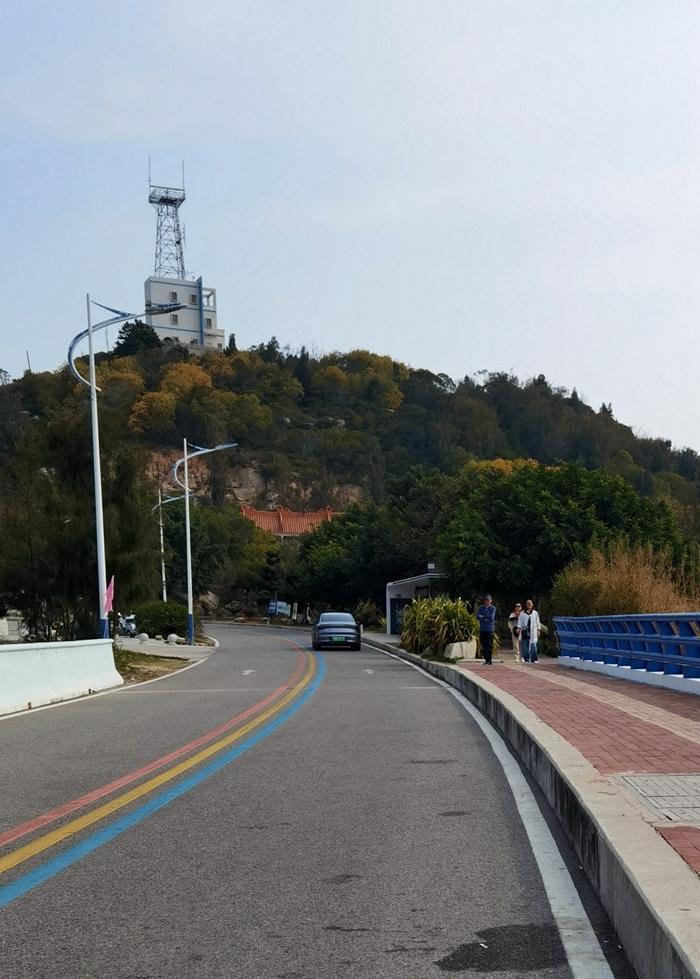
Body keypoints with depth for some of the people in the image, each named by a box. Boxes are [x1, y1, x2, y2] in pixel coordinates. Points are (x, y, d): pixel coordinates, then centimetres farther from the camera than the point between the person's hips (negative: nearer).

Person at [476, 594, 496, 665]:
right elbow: (478, 616, 1)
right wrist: (486, 618, -13)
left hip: (490, 629, -4)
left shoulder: (493, 608, 0)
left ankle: (489, 661, -5)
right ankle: (486, 659, 15)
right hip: (482, 629, 4)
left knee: (489, 646, -7)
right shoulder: (481, 607, 13)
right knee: (483, 645, 6)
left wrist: (482, 617, -4)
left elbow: (491, 617, -12)